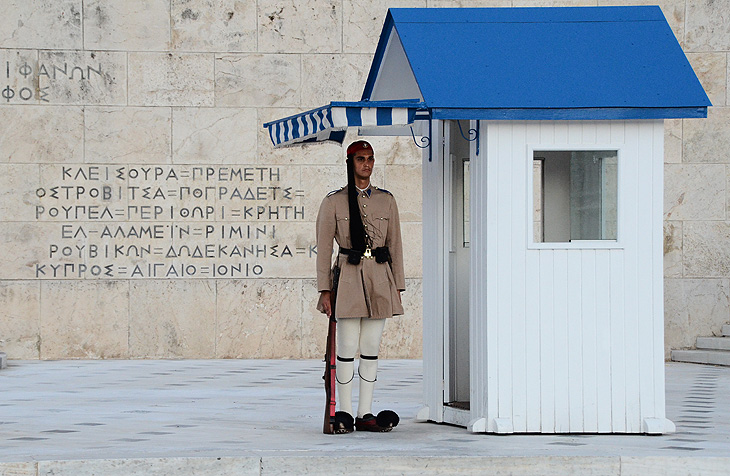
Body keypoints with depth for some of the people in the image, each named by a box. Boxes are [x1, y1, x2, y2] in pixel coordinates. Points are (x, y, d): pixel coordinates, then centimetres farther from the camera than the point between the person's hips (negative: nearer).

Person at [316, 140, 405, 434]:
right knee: (347, 348, -4)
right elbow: (324, 247, 1)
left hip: (380, 278, 3)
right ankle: (343, 414, 2)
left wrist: (398, 287, 8)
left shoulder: (386, 200, 11)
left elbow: (395, 245, 13)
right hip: (348, 276, -3)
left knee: (371, 349, 4)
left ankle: (365, 414, 6)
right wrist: (324, 290, -4)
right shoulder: (334, 201, 2)